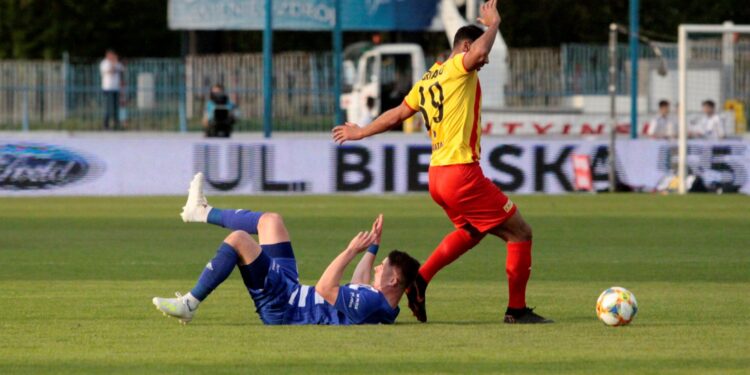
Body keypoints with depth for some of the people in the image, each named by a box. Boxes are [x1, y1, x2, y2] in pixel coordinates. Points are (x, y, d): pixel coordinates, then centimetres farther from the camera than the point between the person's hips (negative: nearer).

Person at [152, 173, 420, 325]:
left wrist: (351, 251, -27)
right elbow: (360, 284, 23)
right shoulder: (386, 307, 1)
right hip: (294, 292, 10)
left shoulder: (371, 303, -29)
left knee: (238, 238, -20)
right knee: (270, 221, 20)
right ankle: (202, 213, 38)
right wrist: (373, 248, 27)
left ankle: (189, 304, -8)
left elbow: (325, 288, -32)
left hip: (282, 307, -10)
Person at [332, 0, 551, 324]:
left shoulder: (427, 80, 15)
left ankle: (419, 281, 22)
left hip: (437, 175, 9)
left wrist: (361, 132, 37)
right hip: (462, 173, -9)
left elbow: (396, 115, 23)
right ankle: (517, 310, 1)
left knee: (471, 230, 32)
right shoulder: (458, 69, -7)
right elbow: (479, 50, -29)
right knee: (520, 233, 0)